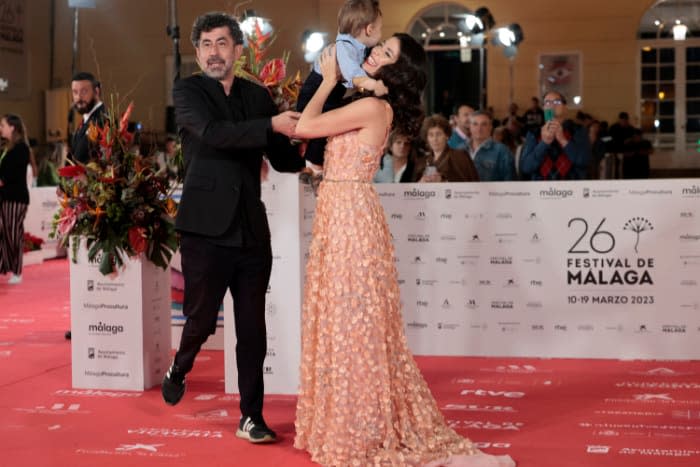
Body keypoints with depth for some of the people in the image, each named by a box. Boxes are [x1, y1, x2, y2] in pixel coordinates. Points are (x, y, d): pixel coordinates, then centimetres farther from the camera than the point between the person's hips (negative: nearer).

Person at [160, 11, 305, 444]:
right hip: (207, 226, -3)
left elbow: (282, 157, 13)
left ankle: (251, 418, 14)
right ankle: (180, 367, 37)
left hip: (252, 228, 4)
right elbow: (212, 132, -20)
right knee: (202, 318, 3)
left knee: (253, 329, 5)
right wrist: (271, 125, -24)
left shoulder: (258, 95, 12)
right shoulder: (188, 91, 0)